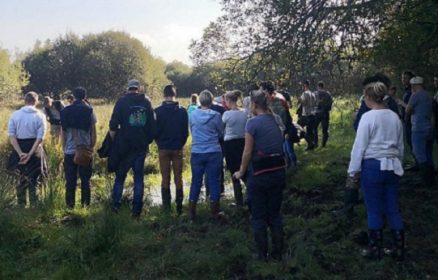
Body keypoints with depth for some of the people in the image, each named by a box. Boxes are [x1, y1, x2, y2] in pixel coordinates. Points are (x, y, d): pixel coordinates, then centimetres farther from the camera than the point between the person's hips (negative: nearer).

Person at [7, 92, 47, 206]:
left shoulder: (15, 114, -1)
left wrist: (20, 153, -12)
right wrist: (29, 154, -17)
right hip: (34, 151, -2)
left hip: (19, 151, 2)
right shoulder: (40, 116, -7)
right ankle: (33, 205, 12)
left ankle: (21, 205, 26)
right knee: (33, 180, 9)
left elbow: (11, 135, -8)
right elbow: (40, 138, -15)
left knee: (22, 178, 19)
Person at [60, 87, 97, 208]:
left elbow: (63, 132, 4)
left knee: (70, 180, 7)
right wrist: (92, 147, 8)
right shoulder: (89, 110, -3)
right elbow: (93, 132, -3)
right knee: (85, 179, 7)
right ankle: (85, 204, 9)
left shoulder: (65, 111, 2)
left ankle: (70, 205, 10)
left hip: (69, 151, 1)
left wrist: (64, 148, 12)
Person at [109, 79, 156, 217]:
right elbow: (153, 124, 5)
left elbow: (113, 125, -9)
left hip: (124, 145, -2)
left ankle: (116, 205, 10)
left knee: (120, 176, 11)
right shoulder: (146, 102, 5)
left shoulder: (122, 101, -4)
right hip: (141, 146, 2)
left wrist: (113, 142, 2)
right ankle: (136, 210, 7)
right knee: (139, 178, 7)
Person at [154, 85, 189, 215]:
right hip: (178, 149, 1)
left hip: (163, 149, -1)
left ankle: (166, 206, 8)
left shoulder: (158, 111, -7)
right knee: (178, 177, 7)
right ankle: (179, 206, 8)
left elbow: (155, 131, -2)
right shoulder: (182, 111, -4)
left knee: (165, 178, 7)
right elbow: (186, 132, 1)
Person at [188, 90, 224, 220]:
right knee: (214, 181, 6)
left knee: (196, 182, 10)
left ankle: (192, 212, 16)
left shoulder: (193, 114, -1)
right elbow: (221, 133, 6)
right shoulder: (216, 115, -7)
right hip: (213, 152, -2)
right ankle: (215, 212, 12)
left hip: (197, 152, 2)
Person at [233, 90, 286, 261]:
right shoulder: (275, 120, 8)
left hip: (261, 173, -6)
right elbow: (279, 145, 5)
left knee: (259, 216, 9)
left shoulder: (253, 122, -11)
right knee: (275, 214, 16)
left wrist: (241, 172, 2)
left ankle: (262, 254, 18)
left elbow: (248, 152, -11)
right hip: (279, 170, 6)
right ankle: (277, 253, 22)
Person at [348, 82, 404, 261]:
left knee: (374, 210, 6)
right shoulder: (395, 117, 6)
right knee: (393, 209, 12)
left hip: (372, 166, -5)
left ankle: (375, 250, 18)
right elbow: (400, 146, 15)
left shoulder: (368, 117, -12)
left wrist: (353, 171, -2)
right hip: (392, 166, 5)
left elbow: (359, 146, -10)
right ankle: (398, 249, 20)